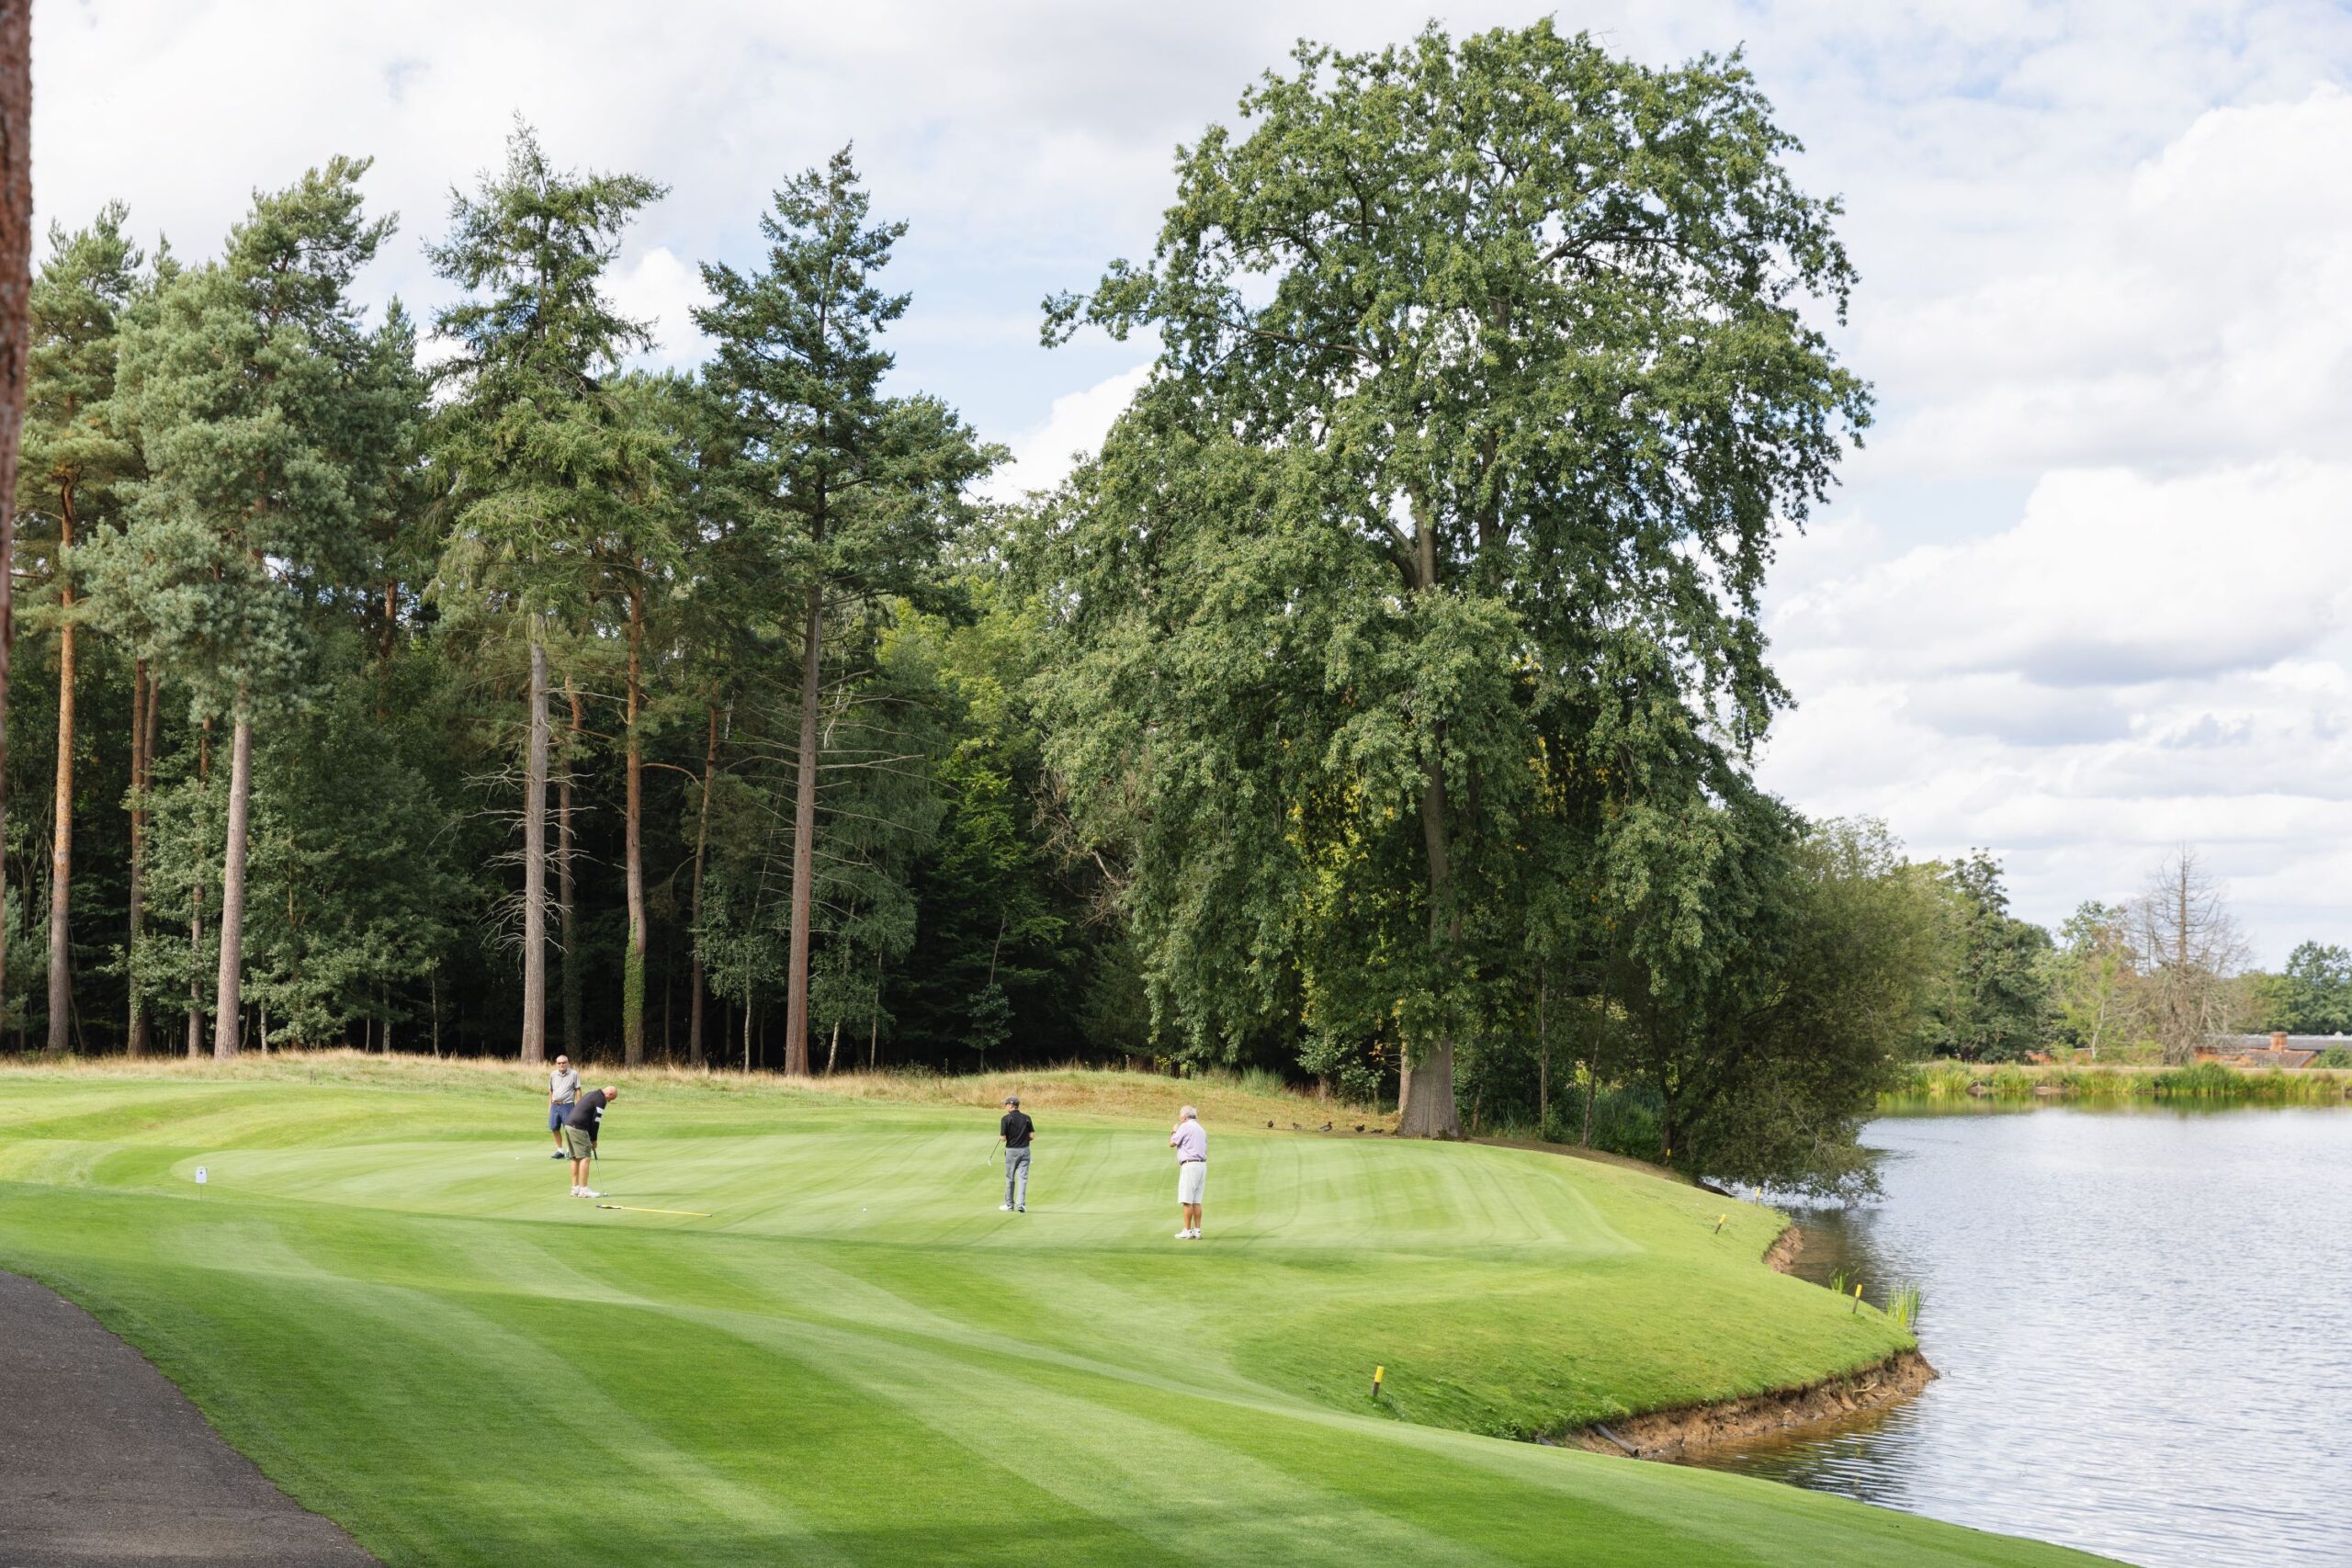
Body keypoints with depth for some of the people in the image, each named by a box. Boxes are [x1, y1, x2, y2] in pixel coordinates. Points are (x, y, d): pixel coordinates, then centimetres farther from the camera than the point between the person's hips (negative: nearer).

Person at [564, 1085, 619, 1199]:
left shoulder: (591, 1094, 23)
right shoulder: (601, 1100, -7)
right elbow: (595, 1121, -9)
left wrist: (591, 1138, 19)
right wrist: (594, 1139, 4)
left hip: (568, 1124, 10)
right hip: (578, 1128, -10)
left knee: (576, 1158, 14)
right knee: (585, 1157, -6)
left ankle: (575, 1188, 16)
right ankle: (583, 1189, -7)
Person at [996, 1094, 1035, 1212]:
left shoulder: (1006, 1119, -10)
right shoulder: (1026, 1118, 2)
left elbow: (1003, 1138, -12)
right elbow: (1032, 1136, -1)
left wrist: (1000, 1136, 11)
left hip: (1012, 1150, -3)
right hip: (1025, 1150, 3)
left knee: (1010, 1178, 11)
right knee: (1023, 1177, 0)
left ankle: (1009, 1205, 18)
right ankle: (1021, 1204, -11)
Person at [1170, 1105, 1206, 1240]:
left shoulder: (1185, 1127, -5)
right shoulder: (1201, 1129, 20)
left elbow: (1172, 1143, -4)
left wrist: (1174, 1131, 14)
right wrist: (1205, 1175, 23)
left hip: (1190, 1165, -8)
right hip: (1202, 1165, 8)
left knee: (1187, 1201, -7)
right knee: (1196, 1201, 9)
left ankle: (1187, 1231, -9)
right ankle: (1197, 1231, 6)